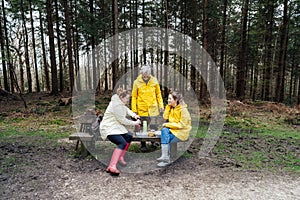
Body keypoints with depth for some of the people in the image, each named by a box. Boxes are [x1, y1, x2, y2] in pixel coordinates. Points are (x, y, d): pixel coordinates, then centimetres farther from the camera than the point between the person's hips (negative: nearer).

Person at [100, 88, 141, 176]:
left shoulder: (120, 103, 10)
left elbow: (126, 109, 22)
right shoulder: (116, 105, -22)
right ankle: (112, 167, -34)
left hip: (116, 127, 11)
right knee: (122, 143, -27)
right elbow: (122, 120, -20)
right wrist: (134, 123, -9)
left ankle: (120, 157, 24)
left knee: (129, 136, 14)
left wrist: (134, 115, 2)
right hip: (108, 128, -11)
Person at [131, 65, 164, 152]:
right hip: (141, 109, -1)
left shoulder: (154, 81, 1)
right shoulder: (137, 82, -3)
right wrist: (134, 109, -4)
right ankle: (143, 145, 19)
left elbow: (158, 94, 9)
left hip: (153, 108, 1)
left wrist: (161, 105, 3)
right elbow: (134, 96, 0)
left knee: (154, 126, 10)